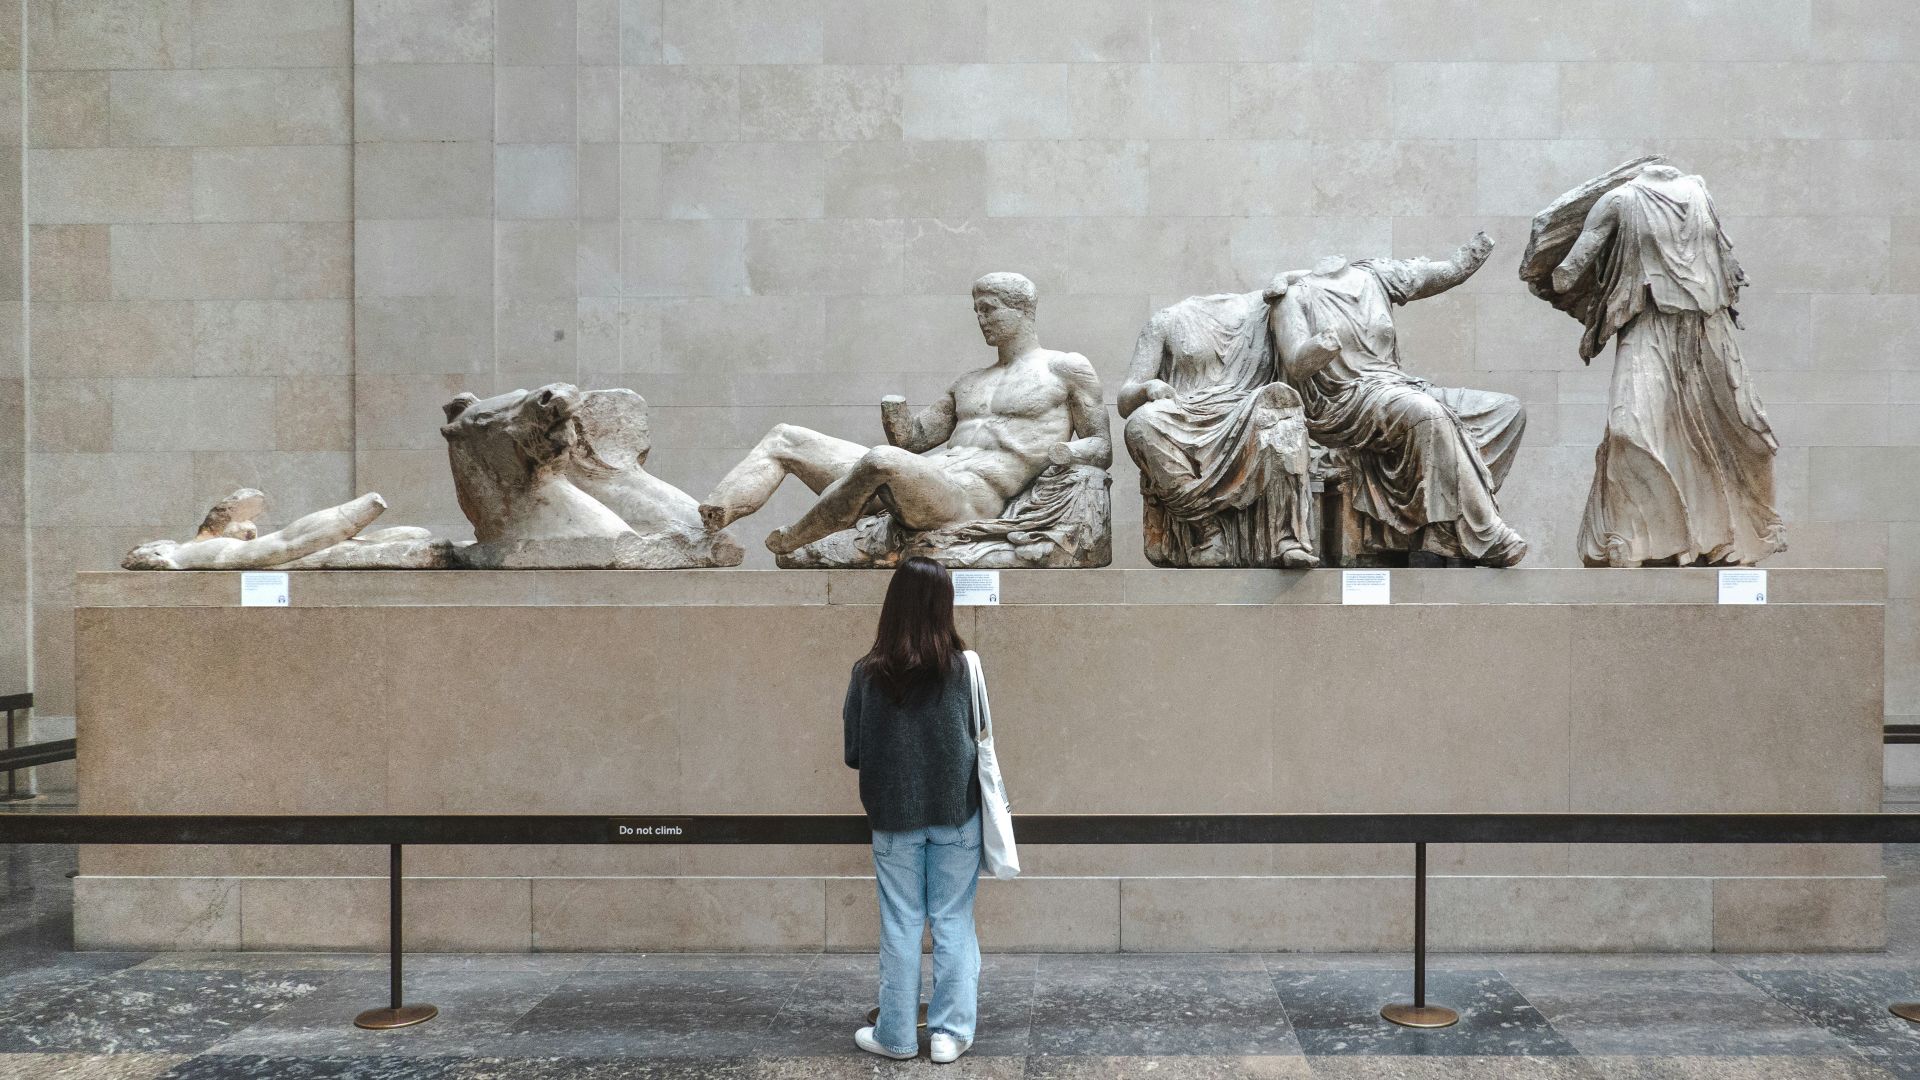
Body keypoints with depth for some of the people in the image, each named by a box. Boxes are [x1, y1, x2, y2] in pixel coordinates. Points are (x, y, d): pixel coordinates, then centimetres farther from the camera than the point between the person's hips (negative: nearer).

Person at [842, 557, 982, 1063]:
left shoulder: (868, 674, -9)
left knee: (900, 927, 10)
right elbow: (978, 738, 0)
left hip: (894, 817, 0)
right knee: (953, 924, 10)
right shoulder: (963, 667, -11)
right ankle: (950, 1032, 14)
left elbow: (852, 753, -1)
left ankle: (896, 1035, 19)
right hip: (955, 813, 0)